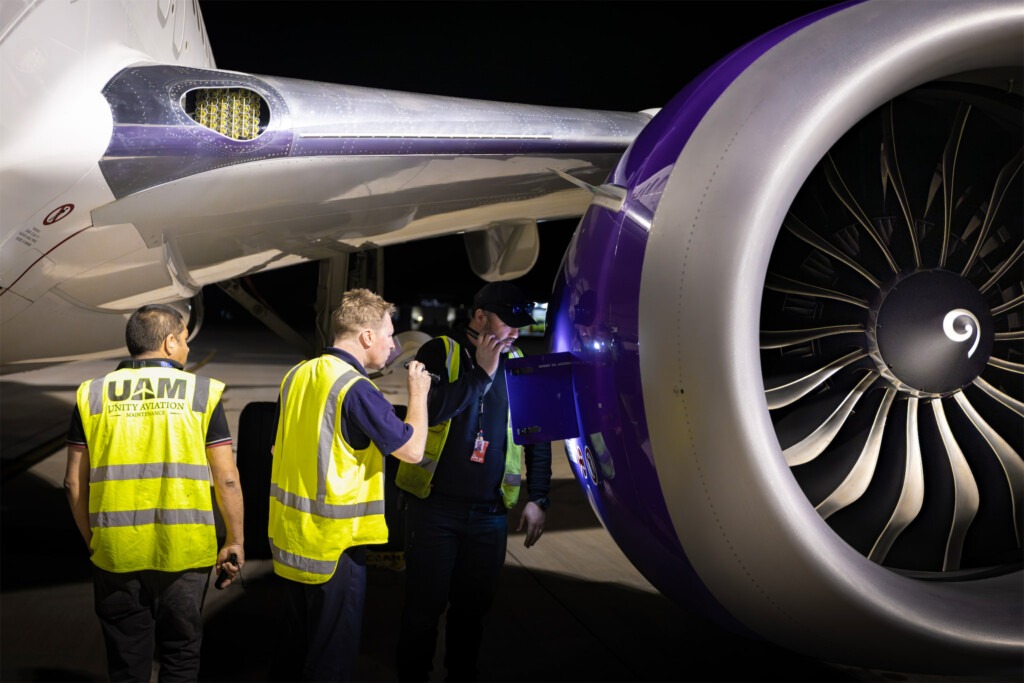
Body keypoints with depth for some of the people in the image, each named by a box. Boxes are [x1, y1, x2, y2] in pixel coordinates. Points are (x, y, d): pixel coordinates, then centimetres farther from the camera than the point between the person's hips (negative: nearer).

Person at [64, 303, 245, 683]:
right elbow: (227, 480, -6)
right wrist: (235, 542, 4)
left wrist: (92, 541, 17)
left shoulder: (92, 395, 3)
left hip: (115, 553, 2)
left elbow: (74, 483, 4)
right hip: (184, 552, -2)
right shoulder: (202, 393, -4)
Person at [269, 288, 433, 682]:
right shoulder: (356, 389, -21)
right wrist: (418, 393, -5)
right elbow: (412, 449, -18)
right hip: (333, 542, -8)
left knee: (299, 643, 23)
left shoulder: (297, 375, 4)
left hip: (289, 535, 8)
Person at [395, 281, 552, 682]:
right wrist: (481, 372, -17)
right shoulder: (440, 353, -4)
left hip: (491, 511, 3)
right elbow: (429, 410, -21)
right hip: (436, 506, -3)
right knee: (425, 605, 6)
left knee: (474, 604, 14)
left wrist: (538, 498, 5)